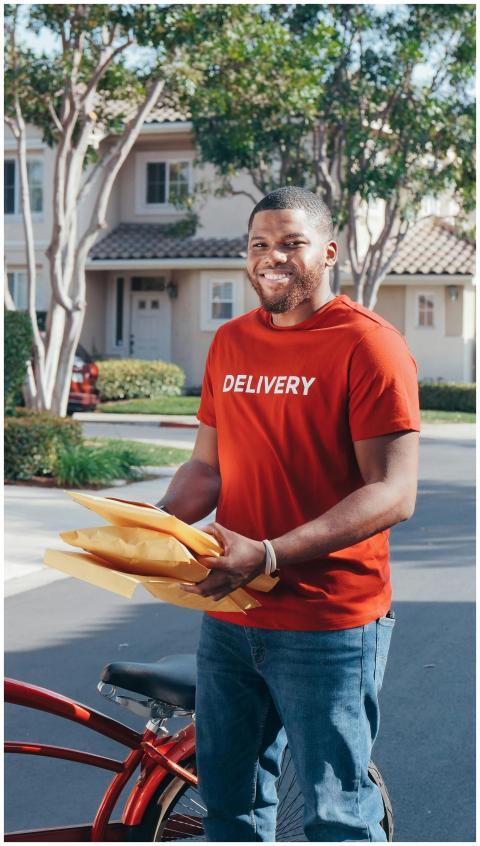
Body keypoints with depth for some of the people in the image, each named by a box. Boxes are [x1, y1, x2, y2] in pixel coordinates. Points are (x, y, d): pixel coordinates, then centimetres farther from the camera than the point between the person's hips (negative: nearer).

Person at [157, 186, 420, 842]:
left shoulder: (368, 344, -11)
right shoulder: (230, 343, 10)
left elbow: (393, 493, -18)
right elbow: (207, 467, 13)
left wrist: (268, 555, -27)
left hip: (329, 623, -6)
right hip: (228, 616, 6)